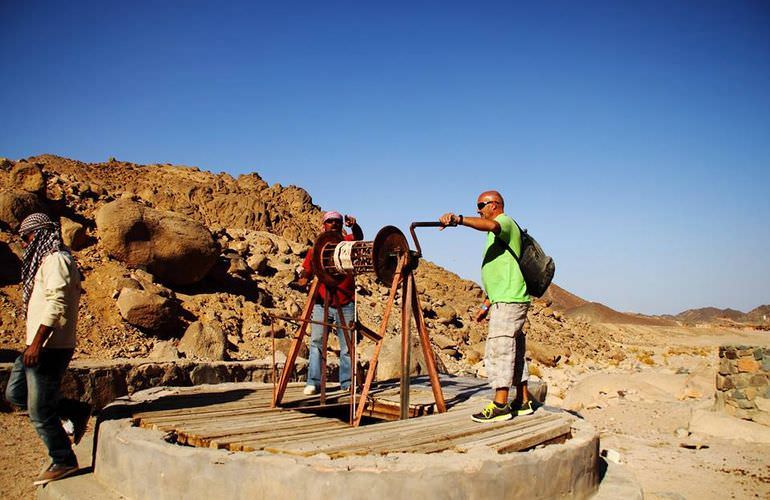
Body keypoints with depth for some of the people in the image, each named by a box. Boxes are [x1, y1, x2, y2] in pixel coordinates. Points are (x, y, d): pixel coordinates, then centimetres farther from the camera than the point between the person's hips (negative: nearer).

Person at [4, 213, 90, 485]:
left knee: (39, 410, -2)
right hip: (39, 346, 11)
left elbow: (56, 304, -23)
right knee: (15, 394, 17)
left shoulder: (56, 260, -13)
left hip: (49, 347, -11)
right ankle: (77, 411, 19)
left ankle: (64, 461, 13)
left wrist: (36, 343, -26)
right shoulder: (45, 261, 19)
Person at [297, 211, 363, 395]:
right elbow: (307, 271, 9)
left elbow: (358, 237, -14)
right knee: (316, 342, -4)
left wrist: (354, 226, -35)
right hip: (322, 303, 0)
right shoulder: (316, 248, 9)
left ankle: (347, 382, 9)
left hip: (345, 304, 0)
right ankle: (313, 382, 0)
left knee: (347, 344, 2)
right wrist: (303, 279, -14)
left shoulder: (347, 242, 7)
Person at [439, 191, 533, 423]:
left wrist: (458, 219, -46)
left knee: (498, 350, -12)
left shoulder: (505, 222, -5)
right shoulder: (498, 232, 26)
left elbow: (491, 225, -33)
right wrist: (487, 304, 26)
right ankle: (523, 402, 18)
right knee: (513, 351, 12)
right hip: (507, 300, 11)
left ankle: (500, 405, -11)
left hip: (509, 301, -11)